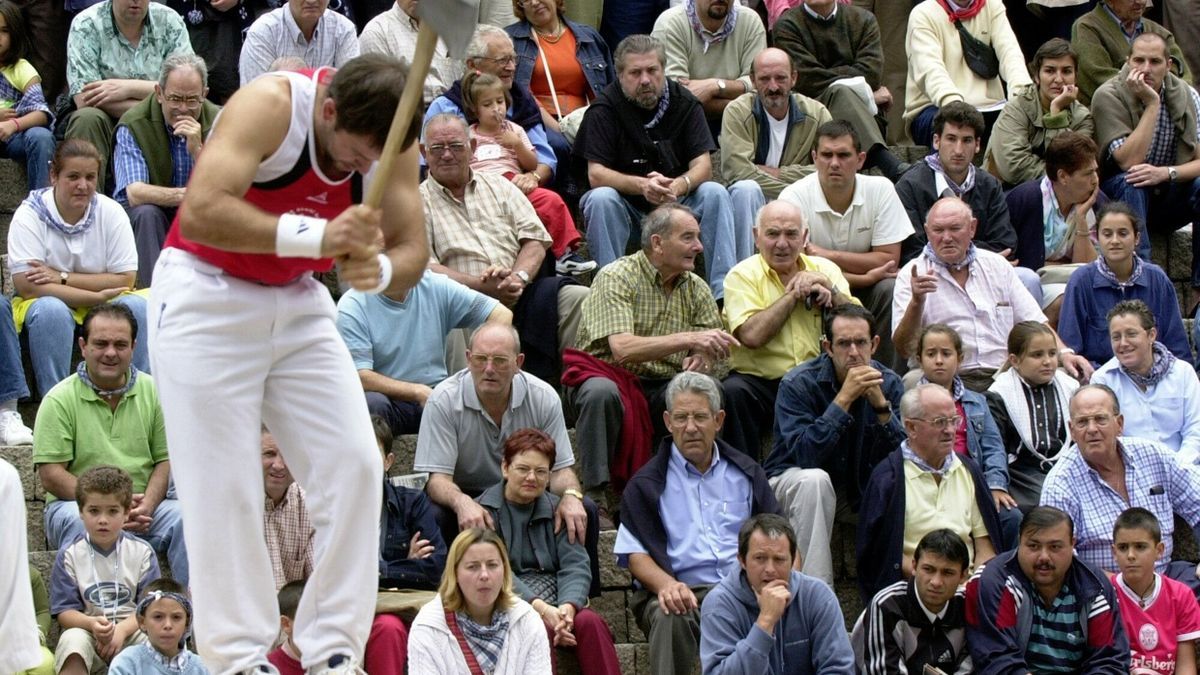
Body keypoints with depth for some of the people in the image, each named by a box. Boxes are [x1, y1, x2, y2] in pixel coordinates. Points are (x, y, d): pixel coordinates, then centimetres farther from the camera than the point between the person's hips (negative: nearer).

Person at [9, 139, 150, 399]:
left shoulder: (111, 212, -6)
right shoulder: (29, 215, -12)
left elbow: (126, 280, -9)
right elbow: (28, 287, -19)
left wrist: (63, 278, -20)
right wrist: (98, 296, -25)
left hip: (103, 300, 2)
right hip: (42, 302, -2)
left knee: (137, 307, -26)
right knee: (52, 311, -35)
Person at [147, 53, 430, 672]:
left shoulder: (391, 142, -10)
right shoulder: (269, 106, -26)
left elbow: (412, 250, -9)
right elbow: (201, 211, -37)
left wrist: (380, 269, -33)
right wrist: (315, 236, -44)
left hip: (297, 300, 6)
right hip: (208, 296, -6)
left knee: (354, 466, -3)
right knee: (222, 484, -8)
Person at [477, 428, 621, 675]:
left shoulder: (556, 510, 17)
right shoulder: (484, 512, 3)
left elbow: (576, 565, 4)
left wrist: (568, 606, -19)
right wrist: (540, 608, -24)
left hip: (554, 603, 4)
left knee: (589, 621, -28)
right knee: (540, 630, -35)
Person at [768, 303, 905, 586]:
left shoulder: (888, 383, -6)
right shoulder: (798, 384, -18)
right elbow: (804, 455, -32)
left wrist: (880, 404, -28)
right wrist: (844, 399, -35)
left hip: (859, 490, 4)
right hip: (792, 482, -4)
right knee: (815, 480, -37)